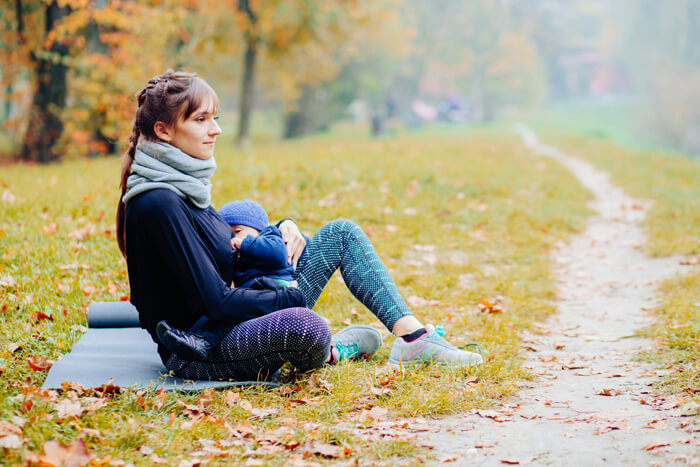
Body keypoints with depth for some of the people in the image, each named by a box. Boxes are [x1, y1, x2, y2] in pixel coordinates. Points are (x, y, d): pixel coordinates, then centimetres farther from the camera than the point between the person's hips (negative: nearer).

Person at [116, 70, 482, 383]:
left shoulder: (183, 183, 9)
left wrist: (281, 228, 4)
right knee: (305, 326, -40)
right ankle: (329, 352, -4)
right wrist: (296, 299, -12)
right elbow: (217, 302, -24)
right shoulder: (157, 204, -22)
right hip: (197, 351, -10)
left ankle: (412, 338, 0)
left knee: (342, 232, 8)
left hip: (227, 323, 10)